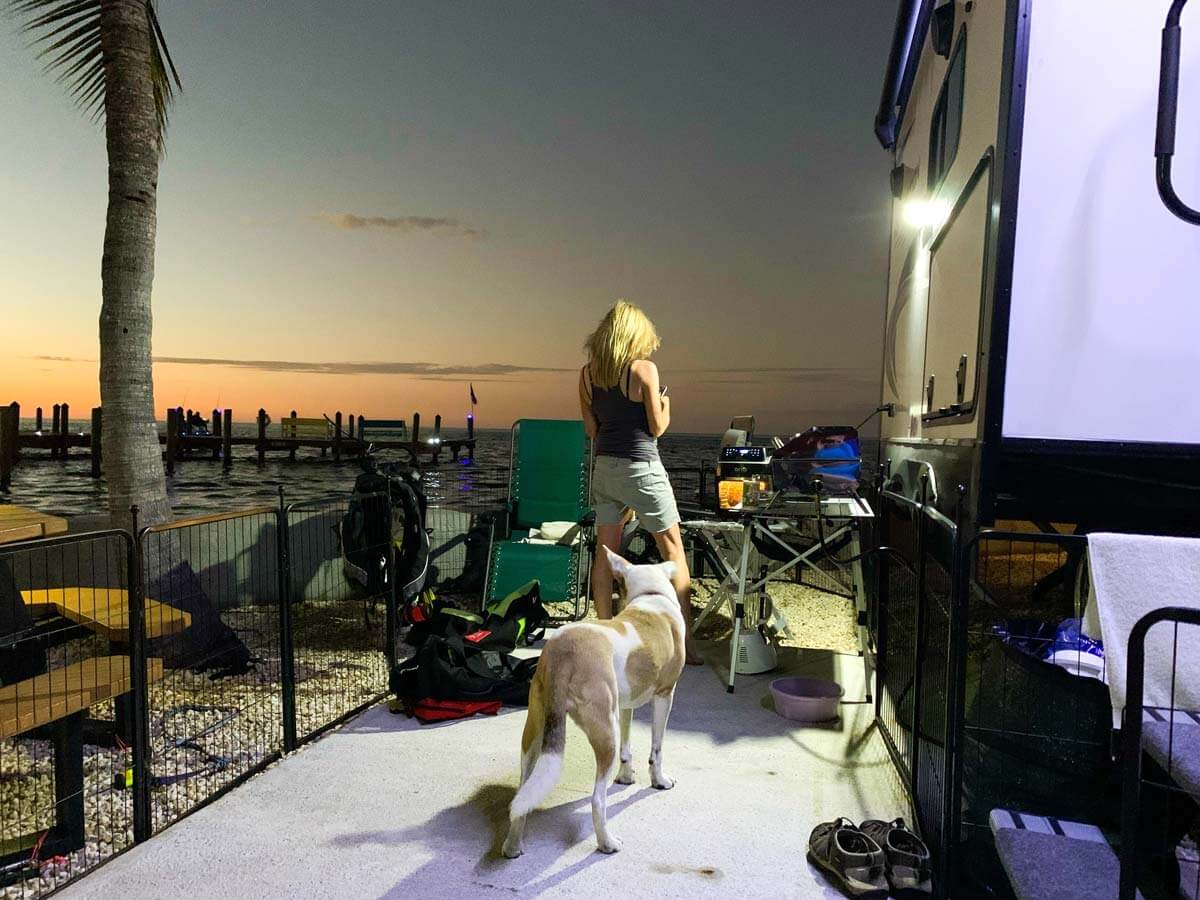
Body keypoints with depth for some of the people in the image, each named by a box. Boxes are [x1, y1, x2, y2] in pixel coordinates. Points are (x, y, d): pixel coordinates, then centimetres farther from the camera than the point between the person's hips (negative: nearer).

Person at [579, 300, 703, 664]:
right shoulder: (644, 368, -11)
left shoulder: (587, 373, 4)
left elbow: (592, 429, 9)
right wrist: (665, 404, 11)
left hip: (604, 467, 5)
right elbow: (657, 427, -8)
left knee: (605, 552, 11)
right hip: (641, 469, -5)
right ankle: (686, 641, 9)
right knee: (674, 551, 6)